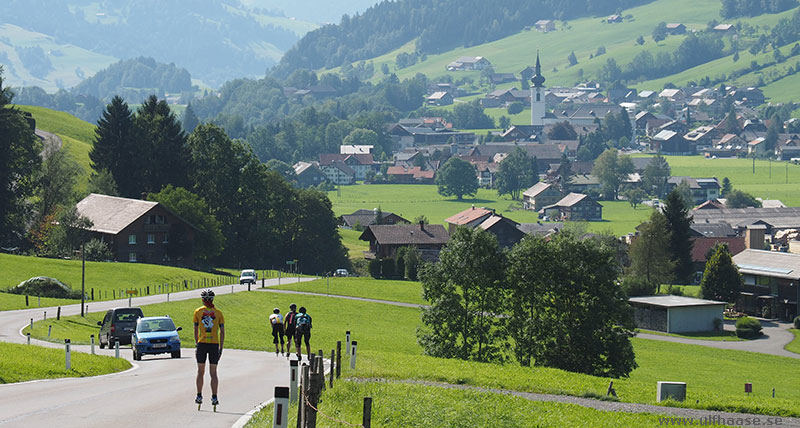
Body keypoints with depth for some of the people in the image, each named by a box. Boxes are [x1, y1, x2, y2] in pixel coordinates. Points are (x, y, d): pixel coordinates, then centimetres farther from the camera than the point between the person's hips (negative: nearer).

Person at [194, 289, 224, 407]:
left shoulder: (198, 311, 3)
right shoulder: (218, 313, 4)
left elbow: (196, 330, 3)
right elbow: (222, 332, 2)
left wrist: (197, 344, 9)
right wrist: (221, 348, 7)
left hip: (202, 344, 0)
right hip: (214, 344, 0)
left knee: (200, 372, 11)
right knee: (213, 373, 5)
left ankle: (199, 396, 9)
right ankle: (214, 398, 1)